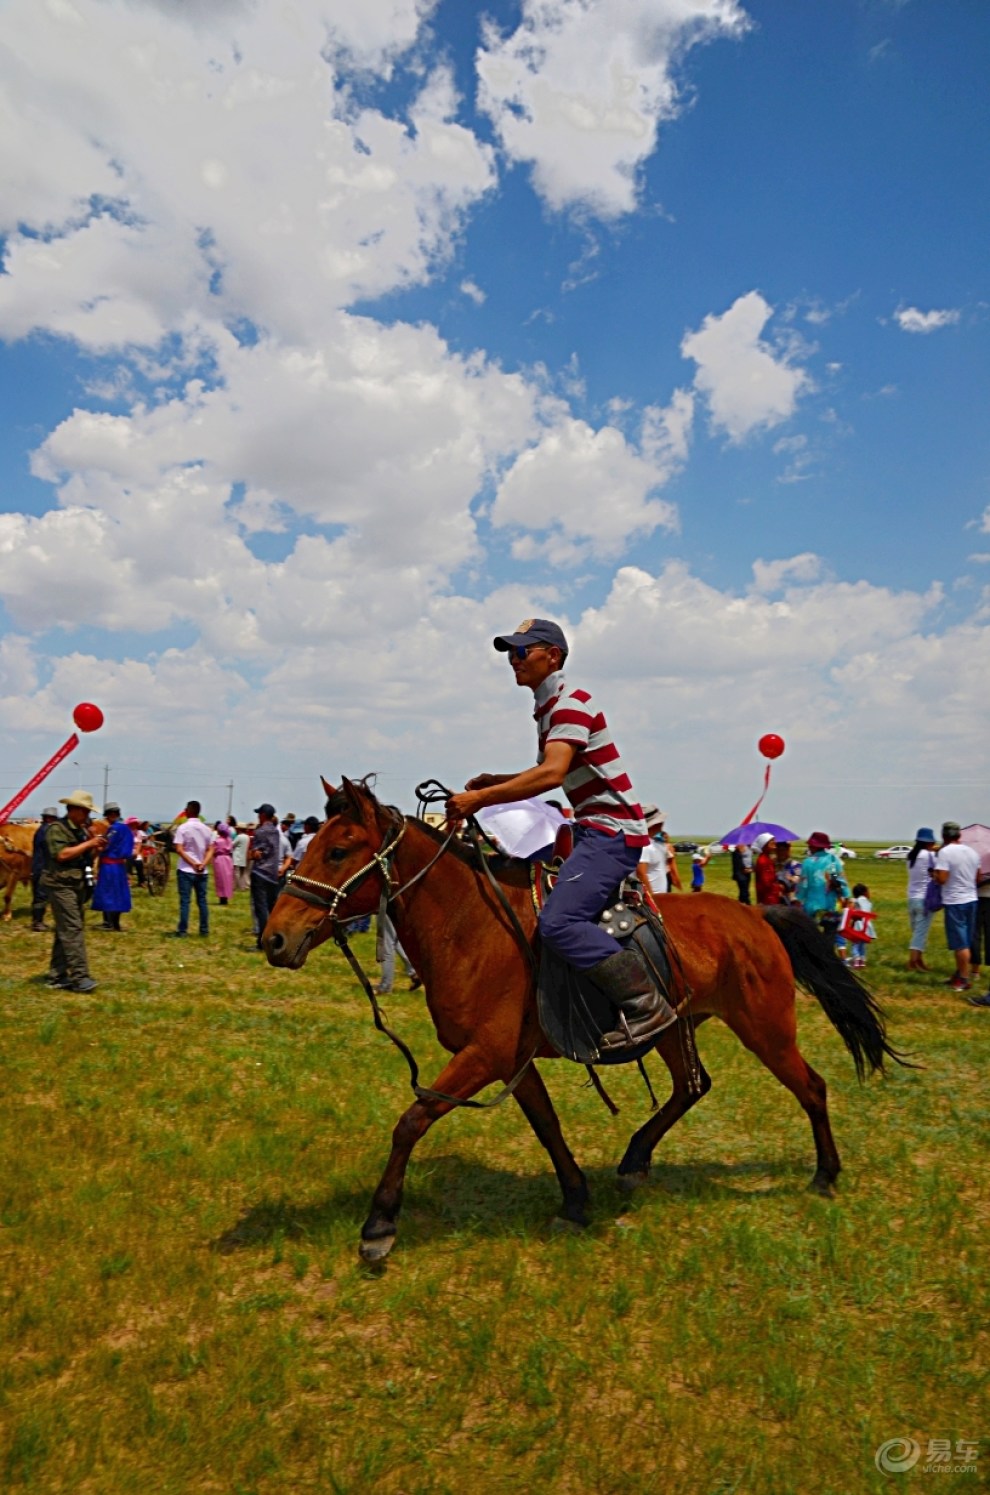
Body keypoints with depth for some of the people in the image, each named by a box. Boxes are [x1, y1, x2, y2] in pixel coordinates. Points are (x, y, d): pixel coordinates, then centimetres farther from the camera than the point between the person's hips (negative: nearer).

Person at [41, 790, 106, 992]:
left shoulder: (81, 830, 16)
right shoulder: (56, 828, -9)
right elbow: (62, 854, -21)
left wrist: (95, 848, 2)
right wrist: (88, 844, -17)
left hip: (78, 885, 9)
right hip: (61, 885, -9)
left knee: (64, 931, 11)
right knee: (73, 930, -14)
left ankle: (56, 975, 17)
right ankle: (79, 976, -16)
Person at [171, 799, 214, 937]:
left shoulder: (182, 827, -7)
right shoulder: (207, 829, 7)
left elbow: (179, 849, -14)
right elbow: (210, 850, 3)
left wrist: (193, 864, -11)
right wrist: (202, 864, -6)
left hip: (186, 870, -4)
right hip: (202, 872, 4)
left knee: (185, 901, -1)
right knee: (202, 901, 9)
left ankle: (182, 931, -1)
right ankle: (204, 930, 12)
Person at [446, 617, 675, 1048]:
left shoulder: (571, 702, -14)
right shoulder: (547, 708, 17)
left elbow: (552, 774, -29)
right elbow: (548, 773, 28)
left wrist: (479, 798, -29)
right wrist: (493, 781, 13)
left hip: (613, 830, -11)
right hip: (593, 830, 11)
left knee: (558, 921, -23)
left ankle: (646, 1005, -15)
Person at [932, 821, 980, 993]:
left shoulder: (945, 852, -15)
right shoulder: (972, 852, 7)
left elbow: (942, 879, -21)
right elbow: (977, 877, 16)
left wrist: (934, 874, -1)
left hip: (954, 902, -7)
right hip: (971, 900, 7)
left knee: (960, 943, -1)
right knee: (965, 942, 15)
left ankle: (965, 979, 3)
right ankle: (959, 975, 24)